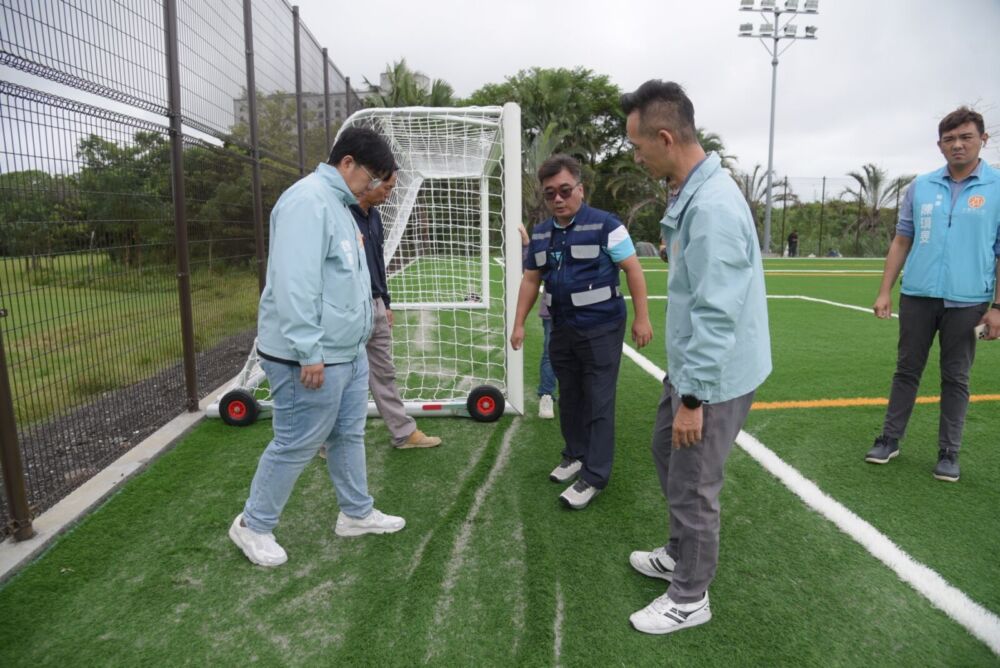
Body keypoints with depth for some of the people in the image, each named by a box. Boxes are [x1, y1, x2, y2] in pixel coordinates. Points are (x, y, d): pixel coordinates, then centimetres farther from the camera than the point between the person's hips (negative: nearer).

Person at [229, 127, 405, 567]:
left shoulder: (338, 204, 16)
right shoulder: (309, 200, -18)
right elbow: (294, 282, -25)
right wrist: (309, 352, -25)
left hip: (348, 353, 10)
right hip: (314, 359, -10)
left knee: (349, 435, 19)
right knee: (295, 446, 3)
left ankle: (356, 513, 35)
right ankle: (253, 525, 23)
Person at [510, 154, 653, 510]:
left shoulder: (605, 224, -10)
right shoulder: (540, 234, 8)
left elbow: (633, 269, -9)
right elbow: (530, 280, 14)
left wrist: (641, 318, -12)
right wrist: (519, 324, 10)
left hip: (601, 329, -6)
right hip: (562, 330, 6)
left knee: (598, 402, -1)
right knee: (569, 397, 17)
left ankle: (593, 477, 7)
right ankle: (576, 455, 35)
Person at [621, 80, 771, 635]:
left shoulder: (712, 206, -26)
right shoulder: (693, 194, 6)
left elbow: (717, 316, -27)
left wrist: (693, 396, -22)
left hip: (714, 377, -10)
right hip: (689, 365, 10)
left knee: (692, 488, 5)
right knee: (666, 455, 24)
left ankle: (689, 599, 28)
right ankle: (679, 554, 45)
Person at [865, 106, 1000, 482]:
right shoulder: (920, 187, 6)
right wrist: (885, 291, 2)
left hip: (967, 301, -2)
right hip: (917, 296, 2)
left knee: (956, 378, 8)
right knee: (906, 370, 9)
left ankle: (949, 453, 19)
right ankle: (890, 439, 19)